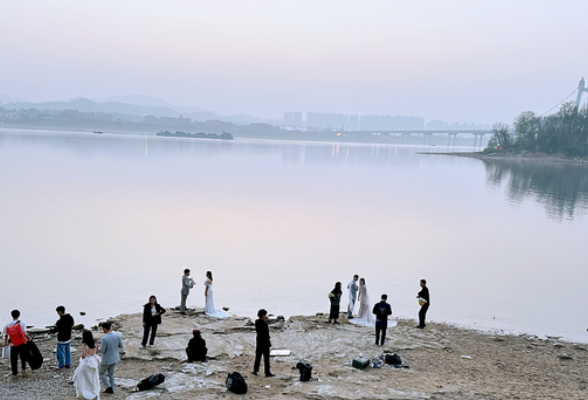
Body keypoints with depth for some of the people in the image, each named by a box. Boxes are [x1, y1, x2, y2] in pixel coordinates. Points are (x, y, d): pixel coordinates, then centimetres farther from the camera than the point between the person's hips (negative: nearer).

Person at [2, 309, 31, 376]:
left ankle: (15, 372, 10)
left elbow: (6, 335, 4)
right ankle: (23, 368, 9)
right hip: (22, 343, -1)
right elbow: (25, 333, -15)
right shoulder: (21, 323, -6)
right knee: (23, 357, 17)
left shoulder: (8, 325, 1)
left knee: (13, 359, 9)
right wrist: (29, 338, 1)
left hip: (13, 344, 1)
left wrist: (5, 342, 20)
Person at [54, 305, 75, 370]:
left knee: (61, 352, 5)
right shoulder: (70, 317, -2)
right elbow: (72, 324, 13)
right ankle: (68, 364, 26)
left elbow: (56, 330, -20)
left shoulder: (60, 321, -26)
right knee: (67, 351, 17)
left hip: (62, 339, -8)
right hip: (68, 337, 8)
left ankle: (61, 366, 14)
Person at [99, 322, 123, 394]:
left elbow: (102, 351, -19)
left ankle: (109, 386, 8)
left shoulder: (104, 339, -28)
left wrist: (101, 344, -2)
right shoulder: (117, 336, -11)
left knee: (101, 373, 18)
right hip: (115, 358, 6)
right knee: (111, 373, 23)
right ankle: (111, 389, 29)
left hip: (107, 360, -6)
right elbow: (120, 346, 1)